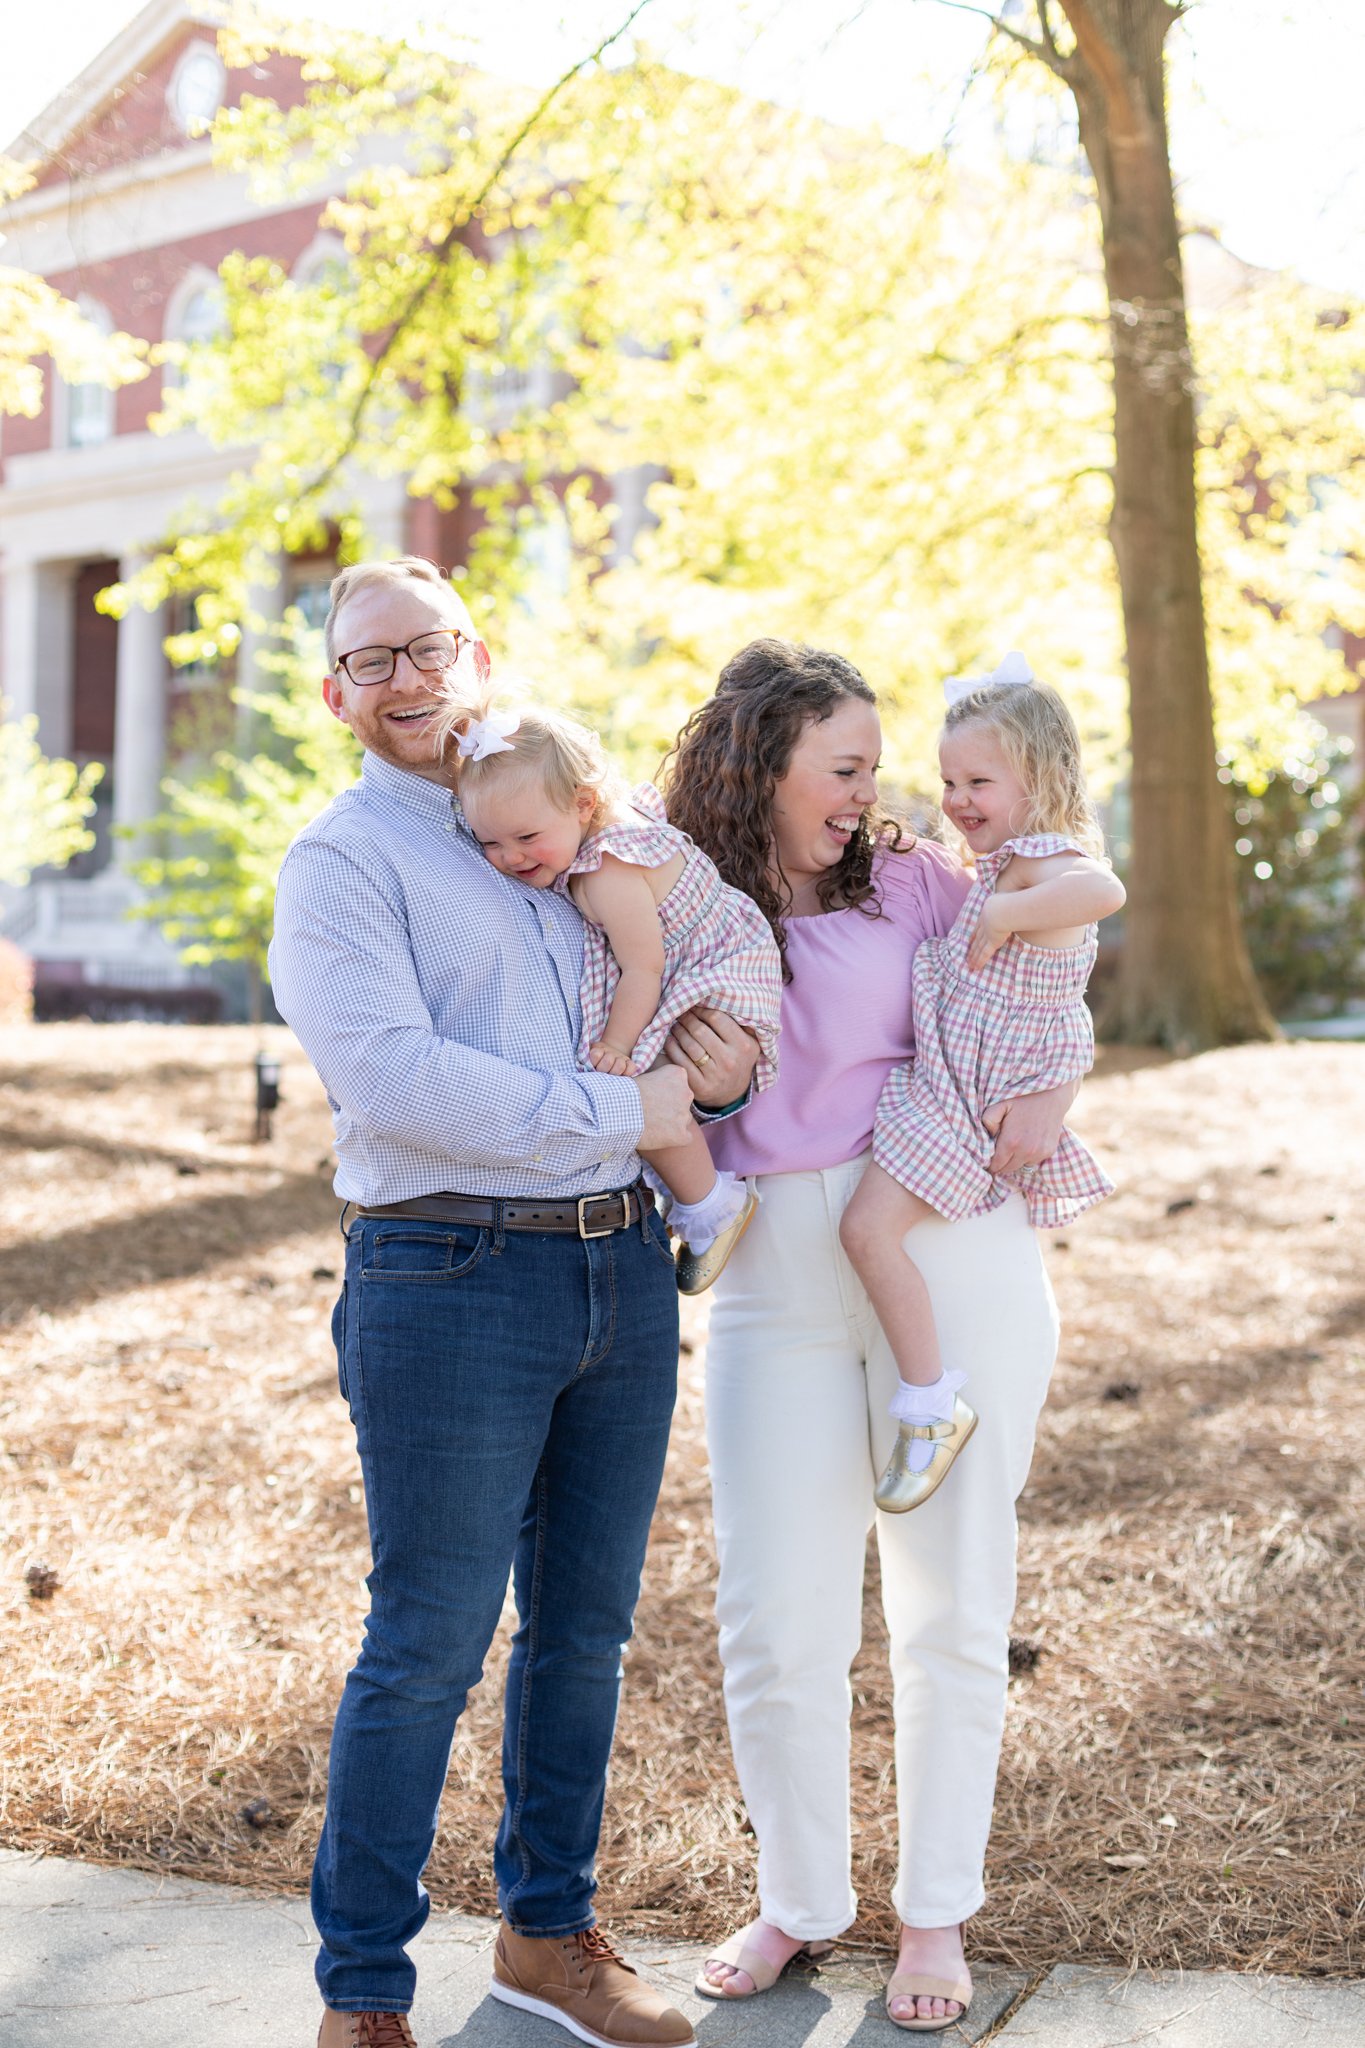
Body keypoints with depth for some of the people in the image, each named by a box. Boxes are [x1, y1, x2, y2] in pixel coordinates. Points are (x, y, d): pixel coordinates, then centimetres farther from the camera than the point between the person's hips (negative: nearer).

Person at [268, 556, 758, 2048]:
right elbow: (390, 1075, -18)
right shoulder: (339, 862, -3)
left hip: (620, 1269, 6)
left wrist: (720, 1053, 0)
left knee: (584, 1625, 15)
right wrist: (619, 1113, -17)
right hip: (450, 1279, -6)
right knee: (427, 1647, -1)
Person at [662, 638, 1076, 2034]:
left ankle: (936, 1913, 24)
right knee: (772, 1618, 2)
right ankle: (798, 1900, 26)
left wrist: (1050, 1091, -5)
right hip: (773, 1282, 0)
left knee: (951, 1602, 7)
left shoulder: (908, 880, 4)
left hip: (949, 1252, 0)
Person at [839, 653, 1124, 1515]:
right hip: (949, 1080, 11)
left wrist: (1000, 915, -35)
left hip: (966, 1099, -11)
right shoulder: (1011, 863, 12)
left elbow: (1105, 890, -44)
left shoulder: (1041, 862, -19)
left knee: (871, 1226, -18)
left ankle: (931, 1405, -10)